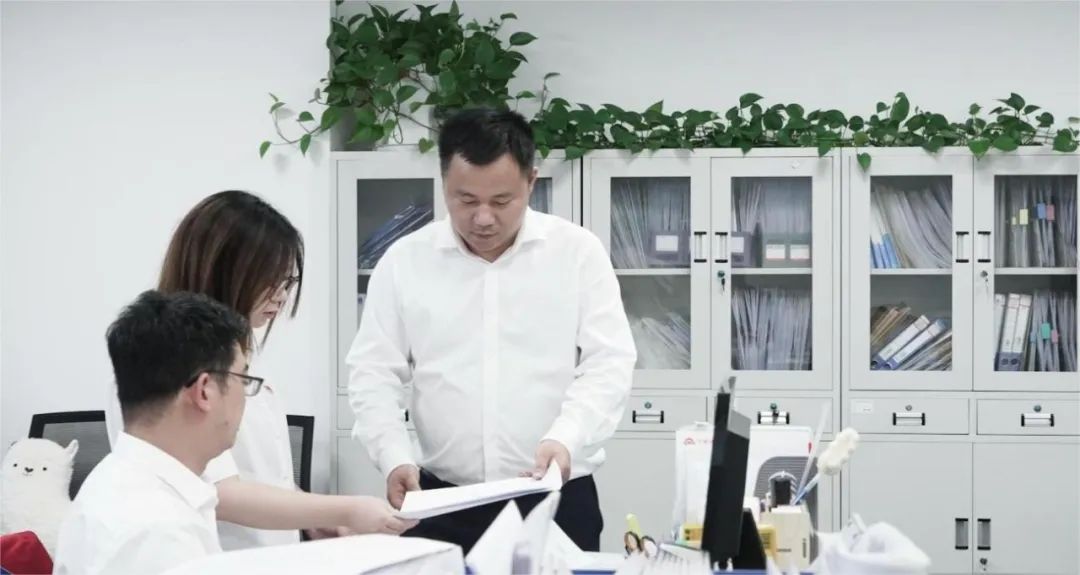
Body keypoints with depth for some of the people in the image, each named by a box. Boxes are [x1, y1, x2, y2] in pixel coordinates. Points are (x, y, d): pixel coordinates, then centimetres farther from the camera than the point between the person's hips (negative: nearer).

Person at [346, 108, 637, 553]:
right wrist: (394, 457, -13)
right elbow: (374, 373, 4)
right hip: (443, 502, 1)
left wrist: (565, 438, -23)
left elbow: (608, 364, -5)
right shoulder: (404, 261, 4)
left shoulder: (578, 251, 0)